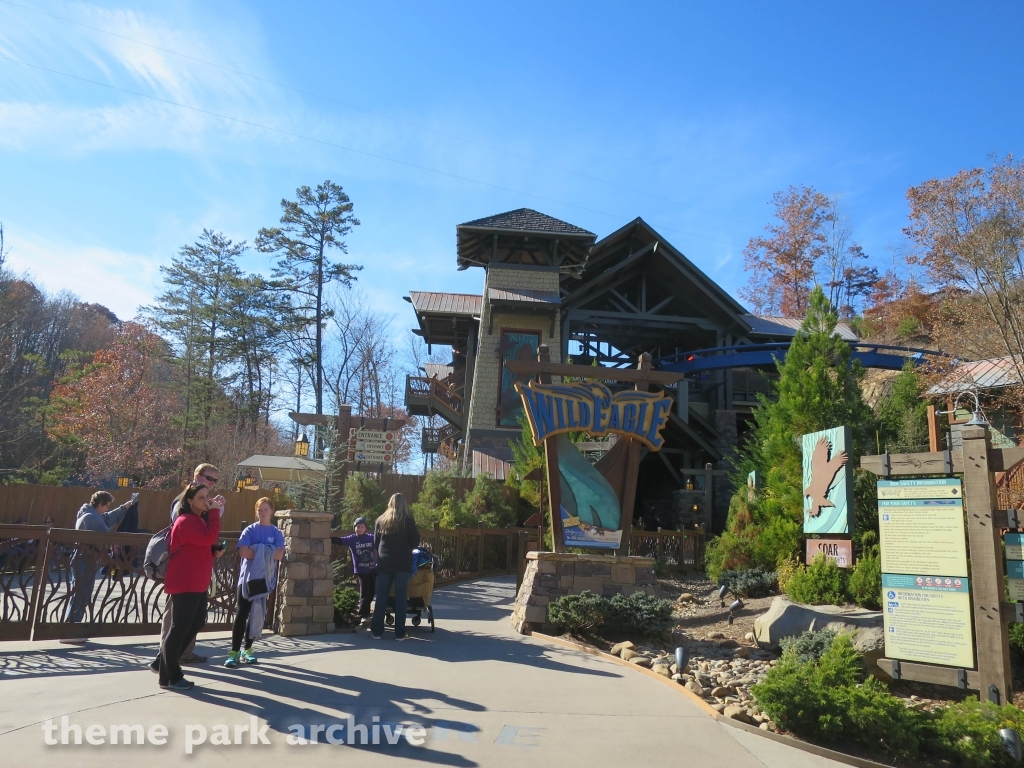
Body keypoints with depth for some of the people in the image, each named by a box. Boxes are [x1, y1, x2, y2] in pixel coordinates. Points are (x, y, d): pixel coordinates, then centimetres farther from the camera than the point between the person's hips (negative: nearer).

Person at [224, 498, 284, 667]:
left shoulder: (277, 533, 4)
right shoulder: (249, 530, 1)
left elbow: (279, 555, -9)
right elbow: (243, 552, -12)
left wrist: (256, 551, -13)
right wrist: (266, 553, -11)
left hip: (265, 579, 2)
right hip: (247, 577, -2)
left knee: (258, 615, 7)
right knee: (241, 614, -4)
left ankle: (247, 649, 19)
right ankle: (234, 652, 0)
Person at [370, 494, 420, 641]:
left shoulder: (381, 520, 4)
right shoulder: (408, 521, -5)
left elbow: (375, 542, 9)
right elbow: (415, 543, -1)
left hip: (384, 563, 2)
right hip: (402, 563, -2)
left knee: (381, 598, 7)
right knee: (400, 598, 2)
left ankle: (377, 631, 10)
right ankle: (399, 633, 3)